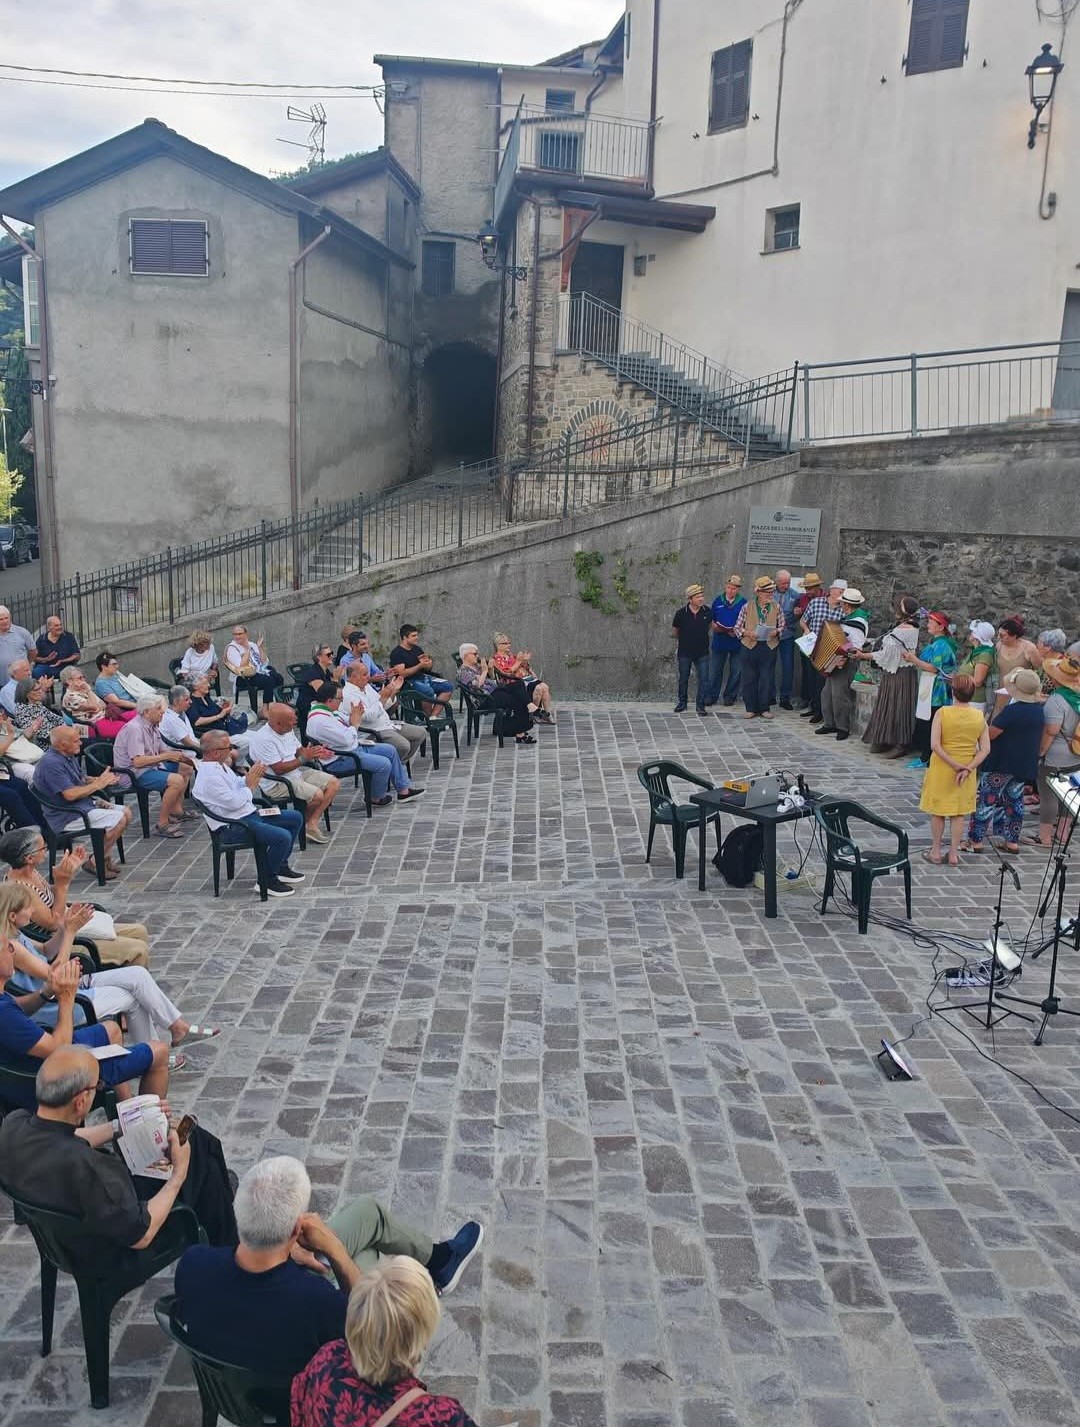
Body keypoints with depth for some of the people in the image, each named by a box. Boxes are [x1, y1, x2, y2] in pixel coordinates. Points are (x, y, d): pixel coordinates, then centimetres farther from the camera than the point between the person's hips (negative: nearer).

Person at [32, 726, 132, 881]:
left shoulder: (69, 756, 11)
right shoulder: (51, 763, -22)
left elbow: (82, 779, 20)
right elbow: (70, 794, -27)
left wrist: (102, 780, -1)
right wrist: (98, 784, -16)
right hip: (67, 817, -11)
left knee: (126, 813, 6)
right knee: (119, 820, -21)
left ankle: (104, 857, 10)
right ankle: (95, 862, -7)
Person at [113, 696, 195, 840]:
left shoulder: (153, 726, 9)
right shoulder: (134, 728, -22)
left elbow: (162, 750, 15)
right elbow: (138, 761, -29)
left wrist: (179, 756, -3)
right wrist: (166, 756, -26)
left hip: (151, 765, 11)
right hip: (134, 773, -11)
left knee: (186, 768, 16)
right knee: (176, 780, -27)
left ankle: (176, 811, 18)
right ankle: (162, 825, -21)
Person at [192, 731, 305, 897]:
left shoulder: (220, 765, 8)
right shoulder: (209, 776, -22)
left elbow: (237, 783, 19)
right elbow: (234, 802, -24)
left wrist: (253, 776, -2)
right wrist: (250, 785, -8)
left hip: (249, 814, 11)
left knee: (295, 818, 11)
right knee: (283, 837, -26)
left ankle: (281, 865, 22)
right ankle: (267, 880, -6)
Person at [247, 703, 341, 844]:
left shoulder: (288, 730, 4)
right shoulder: (263, 739, -23)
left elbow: (300, 750, 15)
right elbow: (279, 769, -23)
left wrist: (315, 753, -7)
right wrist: (304, 758, -20)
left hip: (298, 772, 9)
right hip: (276, 783, -9)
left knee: (334, 784, -5)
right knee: (317, 795, -26)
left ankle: (312, 822, -9)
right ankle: (305, 822, 4)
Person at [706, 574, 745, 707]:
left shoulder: (743, 602, -2)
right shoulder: (718, 601, 5)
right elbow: (710, 619, 11)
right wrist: (713, 626, -10)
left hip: (736, 642, -2)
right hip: (719, 641, 2)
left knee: (735, 672, 6)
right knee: (714, 671, 5)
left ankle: (730, 697, 19)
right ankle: (711, 697, 12)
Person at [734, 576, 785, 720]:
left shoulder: (776, 607, 4)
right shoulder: (747, 607, 0)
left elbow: (782, 626, 12)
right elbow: (737, 627, 3)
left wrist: (776, 631, -9)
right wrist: (748, 633, -14)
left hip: (769, 647, 1)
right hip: (750, 646, -1)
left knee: (766, 678, 2)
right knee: (749, 678, 2)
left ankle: (764, 708, 13)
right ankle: (751, 708, 12)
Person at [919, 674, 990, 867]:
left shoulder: (942, 713, -15)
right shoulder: (979, 716, -6)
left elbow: (935, 746, -20)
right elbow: (985, 749, -8)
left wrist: (954, 765, -15)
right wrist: (968, 768, -13)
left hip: (941, 769, -2)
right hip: (967, 769, 2)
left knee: (938, 811, 12)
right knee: (959, 813, 13)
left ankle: (935, 852, 20)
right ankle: (953, 854, 18)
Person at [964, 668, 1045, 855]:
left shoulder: (1012, 710, -22)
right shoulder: (1039, 709, 2)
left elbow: (990, 734, -19)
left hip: (1001, 766, -7)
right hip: (1025, 766, 7)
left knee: (986, 800, 1)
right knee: (1015, 801, 16)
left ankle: (976, 840, 4)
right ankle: (1013, 841, 20)